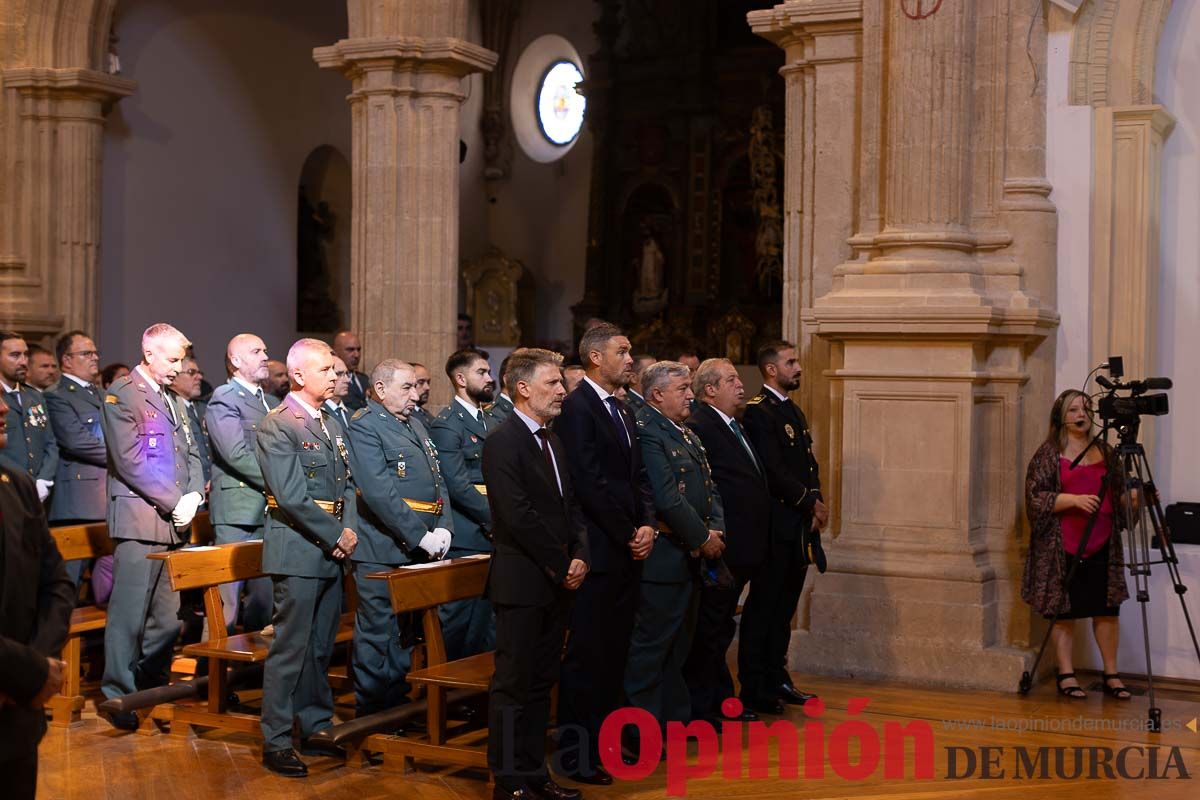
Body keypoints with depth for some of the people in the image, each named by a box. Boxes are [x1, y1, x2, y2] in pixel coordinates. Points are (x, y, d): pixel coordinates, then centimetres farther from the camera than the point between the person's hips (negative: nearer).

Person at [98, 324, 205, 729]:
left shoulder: (171, 400, 20)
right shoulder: (122, 394, -6)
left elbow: (191, 453, 20)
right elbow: (130, 461, -14)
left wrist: (193, 495, 1)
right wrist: (173, 502, -14)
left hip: (175, 521, 8)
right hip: (139, 520, -8)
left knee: (168, 616, 10)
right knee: (129, 613, -5)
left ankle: (153, 688, 22)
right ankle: (118, 696, 3)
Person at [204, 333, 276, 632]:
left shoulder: (272, 403, 20)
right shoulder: (224, 399, -6)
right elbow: (237, 454, -17)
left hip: (271, 512, 8)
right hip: (238, 511, -8)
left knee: (265, 599, 11)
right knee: (227, 600, -5)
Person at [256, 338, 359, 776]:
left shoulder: (333, 425, 15)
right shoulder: (277, 425, -11)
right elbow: (292, 497, -18)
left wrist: (349, 530, -1)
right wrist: (335, 536, -13)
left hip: (331, 552, 8)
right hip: (297, 551, -8)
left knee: (321, 649, 14)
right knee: (290, 649, -3)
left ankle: (318, 729, 24)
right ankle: (276, 742, 4)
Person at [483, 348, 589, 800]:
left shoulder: (553, 442, 16)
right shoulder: (503, 442, -13)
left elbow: (571, 506, 17)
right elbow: (518, 516, -20)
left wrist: (580, 555, -1)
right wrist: (562, 565, -14)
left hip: (557, 582, 9)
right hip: (522, 582, -8)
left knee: (541, 682, 13)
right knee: (514, 683, -1)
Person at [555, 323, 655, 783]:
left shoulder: (620, 410, 17)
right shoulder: (577, 407, -12)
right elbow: (590, 483, -18)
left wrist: (647, 525, -1)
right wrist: (628, 535, -12)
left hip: (629, 552, 9)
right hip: (599, 551, -9)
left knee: (615, 651, 13)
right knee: (587, 655, -2)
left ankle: (604, 742, 23)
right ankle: (576, 755, 6)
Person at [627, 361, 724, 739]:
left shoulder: (687, 434, 16)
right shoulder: (647, 432, -16)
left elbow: (709, 488, 18)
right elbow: (667, 499, -22)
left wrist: (716, 528, 0)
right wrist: (703, 538, -14)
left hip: (691, 555, 10)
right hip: (664, 555, -10)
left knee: (679, 642, 18)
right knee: (652, 644, -3)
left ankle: (676, 719, 29)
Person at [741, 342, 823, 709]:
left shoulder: (794, 411, 19)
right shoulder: (757, 411, -11)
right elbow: (773, 471, -18)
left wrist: (816, 504, 1)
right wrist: (810, 503, -13)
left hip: (799, 526, 9)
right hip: (776, 525, -9)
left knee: (784, 606, 13)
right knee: (766, 604, -3)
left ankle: (777, 679, 22)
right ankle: (756, 688, 4)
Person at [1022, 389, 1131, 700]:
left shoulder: (1105, 452, 13)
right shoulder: (1048, 454, -1)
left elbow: (1118, 495, 18)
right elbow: (1036, 497, -9)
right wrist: (1074, 499, -21)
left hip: (1102, 546, 4)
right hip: (1063, 548, -4)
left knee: (1107, 609, 4)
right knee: (1064, 611, 1)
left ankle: (1111, 674, 13)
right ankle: (1065, 675, 9)